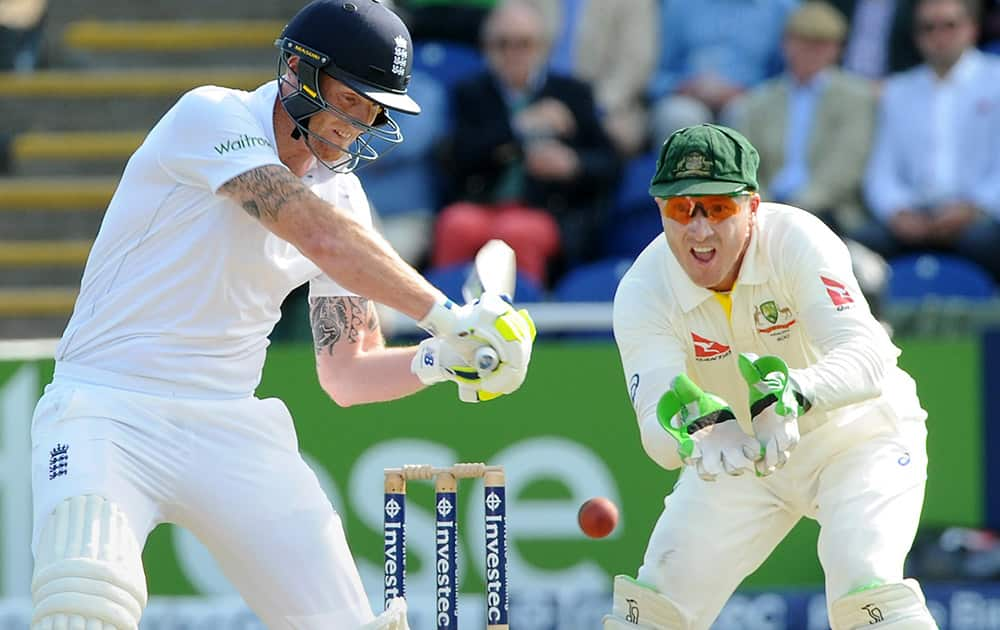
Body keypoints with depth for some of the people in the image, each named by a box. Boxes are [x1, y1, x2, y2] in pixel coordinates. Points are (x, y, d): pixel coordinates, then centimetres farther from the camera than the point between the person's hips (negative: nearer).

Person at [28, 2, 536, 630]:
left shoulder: (342, 193, 9)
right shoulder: (212, 118, -11)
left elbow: (346, 375, 10)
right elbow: (320, 237, -25)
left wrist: (436, 361, -10)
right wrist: (445, 314, -27)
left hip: (233, 429, 6)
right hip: (109, 410, -6)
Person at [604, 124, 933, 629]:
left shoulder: (796, 240, -28)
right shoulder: (642, 291, -20)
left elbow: (868, 354, -40)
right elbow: (655, 422, -31)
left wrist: (795, 395, -61)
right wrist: (699, 433, -56)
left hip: (857, 436, -4)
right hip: (738, 454, 4)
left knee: (864, 584, -27)